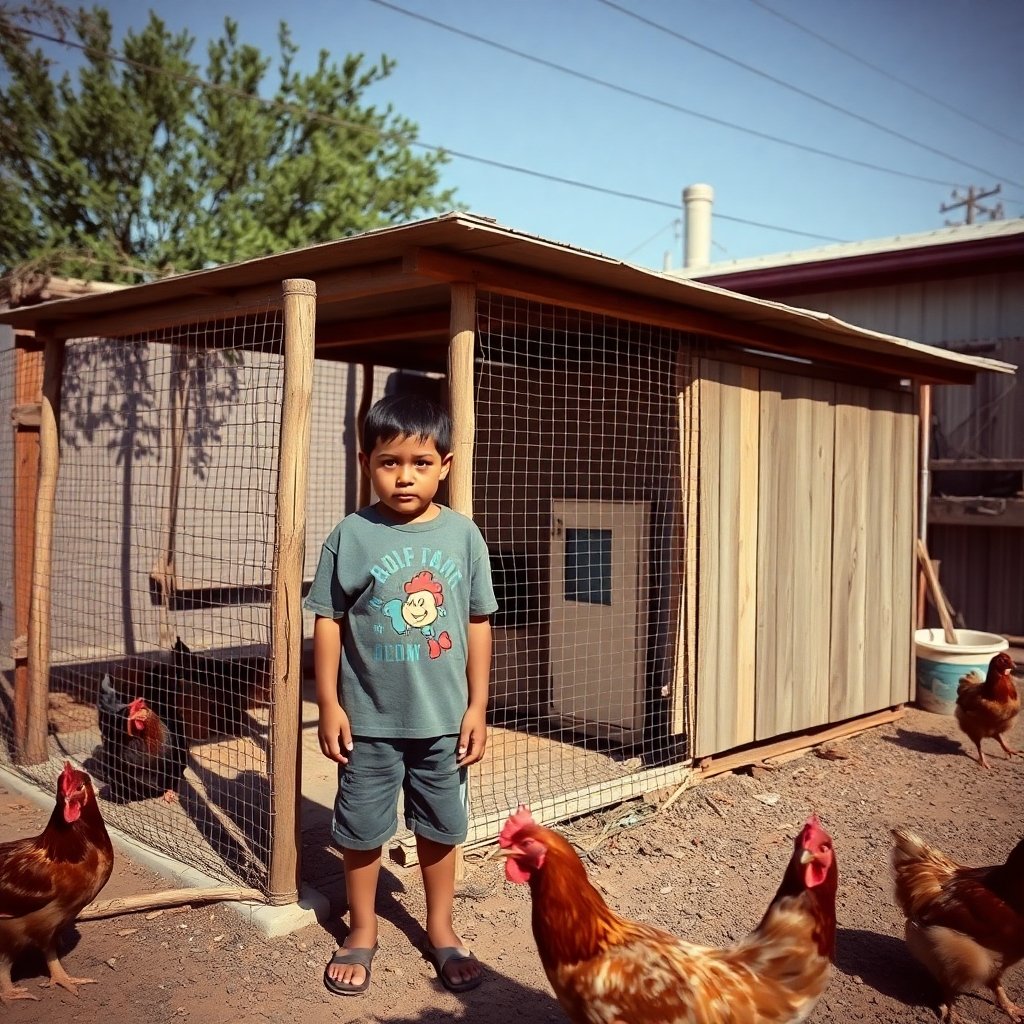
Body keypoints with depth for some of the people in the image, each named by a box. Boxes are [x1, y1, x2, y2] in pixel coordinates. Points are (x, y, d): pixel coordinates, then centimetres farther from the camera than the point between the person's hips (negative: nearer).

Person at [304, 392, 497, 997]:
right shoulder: (351, 536, -9)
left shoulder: (462, 535, -4)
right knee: (361, 829, 13)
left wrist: (477, 707, 0)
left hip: (443, 717, 1)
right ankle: (363, 931, 36)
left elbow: (478, 623, 1)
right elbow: (328, 621, -3)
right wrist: (329, 704, -5)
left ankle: (441, 930, 37)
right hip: (369, 718, -1)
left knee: (440, 828, 16)